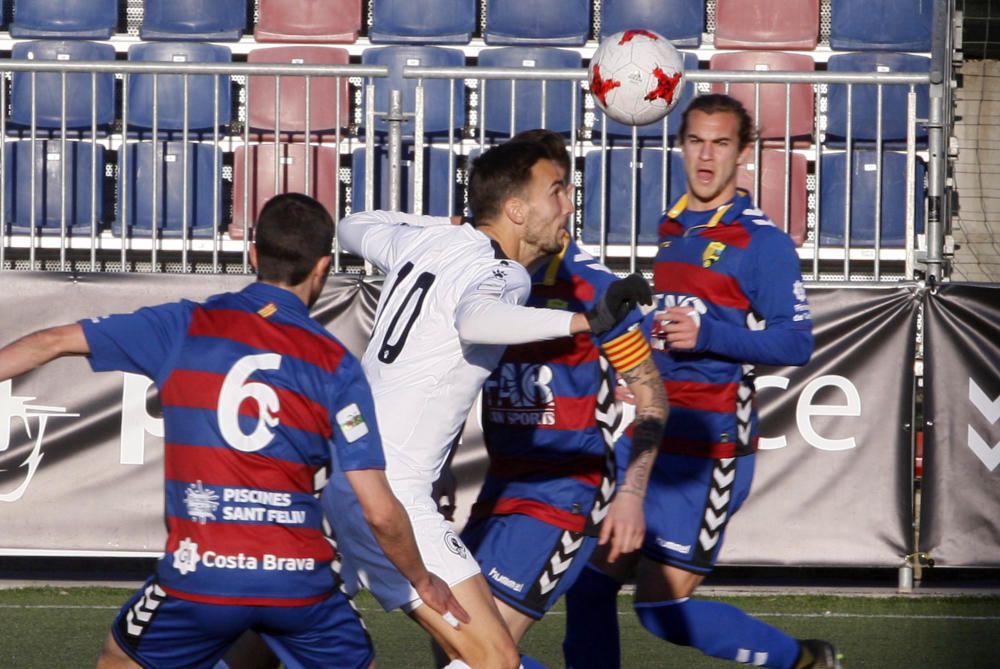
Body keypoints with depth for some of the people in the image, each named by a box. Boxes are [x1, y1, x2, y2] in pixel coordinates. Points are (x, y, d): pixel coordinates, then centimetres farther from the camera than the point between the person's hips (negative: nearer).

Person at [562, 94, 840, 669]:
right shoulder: (672, 230, 14)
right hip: (648, 435, 8)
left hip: (709, 448, -8)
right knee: (590, 585, 2)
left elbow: (796, 342, -16)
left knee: (663, 610, -8)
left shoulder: (762, 242, -9)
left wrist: (707, 334, -25)